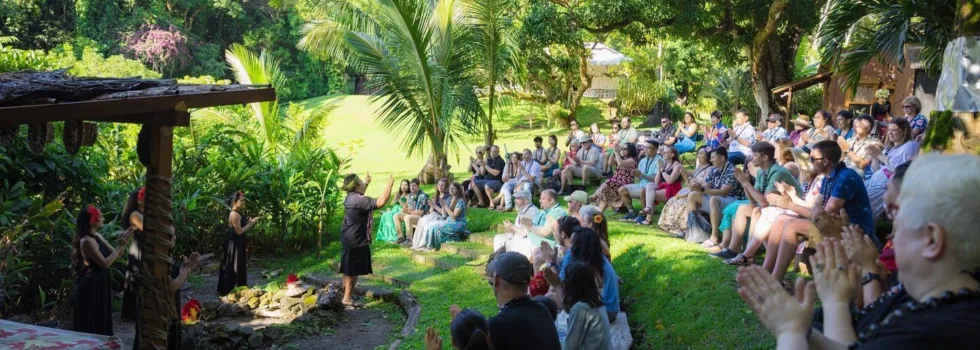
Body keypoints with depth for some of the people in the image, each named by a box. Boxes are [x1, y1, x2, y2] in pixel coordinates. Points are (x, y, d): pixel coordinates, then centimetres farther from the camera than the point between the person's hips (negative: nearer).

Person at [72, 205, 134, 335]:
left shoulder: (97, 236, 9)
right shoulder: (86, 241, -18)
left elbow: (115, 255, 13)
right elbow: (105, 263, -22)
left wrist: (123, 243, -2)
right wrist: (119, 246, -16)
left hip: (99, 286, 9)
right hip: (90, 288, -9)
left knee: (100, 324, 15)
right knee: (90, 327, -1)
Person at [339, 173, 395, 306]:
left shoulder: (350, 197, 6)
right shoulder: (359, 200, -25)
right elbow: (380, 202, -35)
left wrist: (367, 183, 33)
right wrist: (389, 185, -25)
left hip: (348, 238, 10)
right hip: (356, 240, -10)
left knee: (348, 268, 20)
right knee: (353, 270, -2)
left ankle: (346, 292, 31)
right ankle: (347, 298, 4)